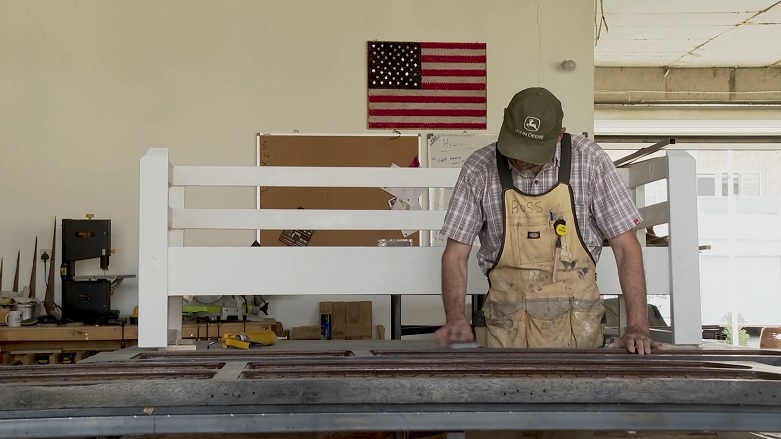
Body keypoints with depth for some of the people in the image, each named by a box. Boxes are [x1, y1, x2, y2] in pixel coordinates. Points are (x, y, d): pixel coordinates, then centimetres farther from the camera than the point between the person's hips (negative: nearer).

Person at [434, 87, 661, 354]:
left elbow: (625, 246, -2)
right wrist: (455, 317, -15)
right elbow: (456, 254, 1)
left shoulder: (588, 161, -5)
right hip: (506, 327, 0)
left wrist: (637, 326, -11)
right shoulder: (479, 169, -4)